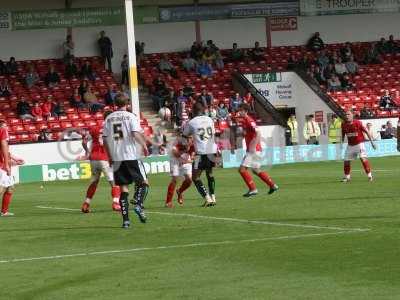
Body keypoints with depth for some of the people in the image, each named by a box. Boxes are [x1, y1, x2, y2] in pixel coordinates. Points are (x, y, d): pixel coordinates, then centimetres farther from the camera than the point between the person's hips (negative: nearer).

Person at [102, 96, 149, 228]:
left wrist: (109, 156, 16)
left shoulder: (108, 118, 9)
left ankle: (125, 219, 1)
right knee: (143, 182, 8)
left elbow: (105, 139, 8)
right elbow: (136, 134, -15)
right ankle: (138, 205, -16)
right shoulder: (131, 116, -2)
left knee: (123, 188, 7)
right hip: (131, 156, -4)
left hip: (116, 158, 4)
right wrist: (144, 146, -3)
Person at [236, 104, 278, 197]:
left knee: (242, 169, -13)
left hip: (254, 150, -10)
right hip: (250, 150, 10)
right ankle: (273, 185, 27)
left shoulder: (249, 121, -15)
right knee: (256, 170, 19)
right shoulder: (244, 121, 13)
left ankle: (253, 189, -8)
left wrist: (253, 146, -29)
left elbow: (258, 133, -26)